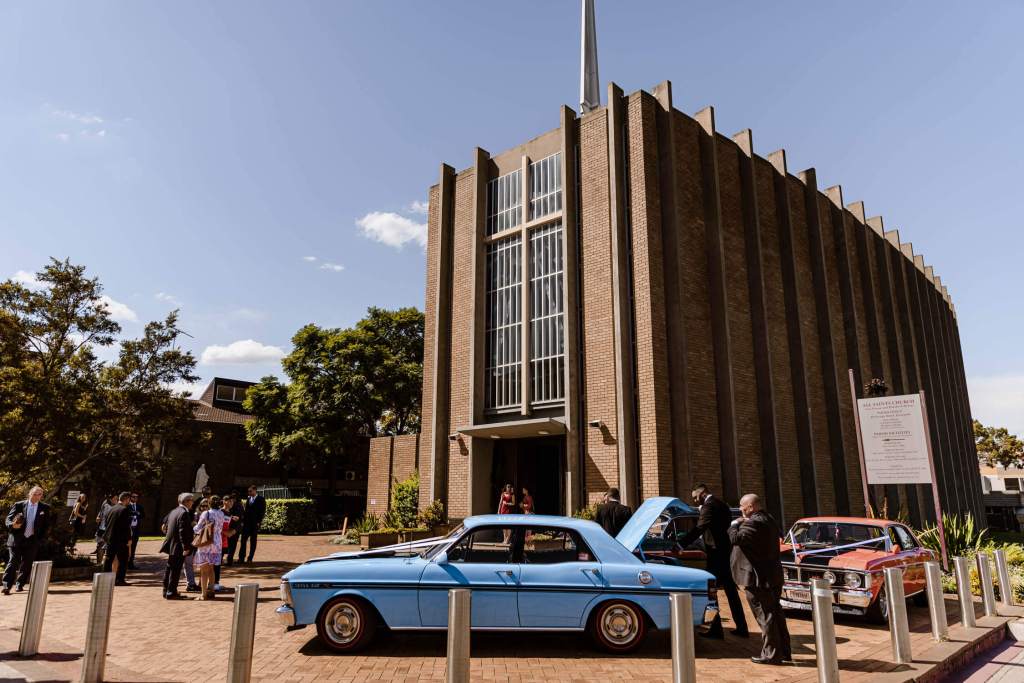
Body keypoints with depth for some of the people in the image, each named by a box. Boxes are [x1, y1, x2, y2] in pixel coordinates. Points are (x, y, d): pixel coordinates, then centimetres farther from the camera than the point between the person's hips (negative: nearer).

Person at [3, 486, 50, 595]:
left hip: (32, 541, 2)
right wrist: (13, 525, -20)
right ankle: (6, 586, -4)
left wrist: (40, 538, -1)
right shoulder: (19, 505, 0)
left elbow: (46, 525, 8)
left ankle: (20, 585, 18)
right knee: (13, 562, -6)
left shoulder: (45, 508, 4)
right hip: (16, 540, -2)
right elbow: (8, 519, 2)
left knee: (27, 564, 5)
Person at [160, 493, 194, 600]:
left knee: (170, 568, 17)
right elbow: (183, 532, -23)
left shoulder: (173, 511, 11)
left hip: (171, 545, 10)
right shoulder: (184, 513, -19)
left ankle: (166, 591, 26)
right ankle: (171, 593, 1)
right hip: (178, 547, -10)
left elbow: (166, 528, 16)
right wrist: (186, 547, -20)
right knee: (176, 570, -3)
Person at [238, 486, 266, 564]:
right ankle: (241, 558, 1)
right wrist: (243, 521, 6)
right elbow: (246, 510, 14)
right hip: (247, 522, 4)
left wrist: (259, 522, -13)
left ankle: (250, 558, 7)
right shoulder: (248, 499, 14)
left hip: (255, 523, -4)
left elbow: (262, 511, -7)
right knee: (243, 540, -1)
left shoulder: (261, 499, -3)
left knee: (253, 541, 2)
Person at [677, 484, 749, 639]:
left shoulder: (708, 506, -14)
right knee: (731, 591, 15)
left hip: (716, 554, -9)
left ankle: (716, 628, 2)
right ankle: (741, 627, 21)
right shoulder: (722, 505, 14)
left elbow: (698, 529, -24)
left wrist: (679, 545, -26)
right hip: (727, 552, 9)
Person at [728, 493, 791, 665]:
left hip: (759, 578, -10)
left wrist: (735, 525, -8)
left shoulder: (753, 523, -20)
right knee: (776, 614, 17)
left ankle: (772, 654, 6)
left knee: (765, 617, 0)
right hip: (774, 575, 10)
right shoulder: (769, 519, 11)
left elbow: (736, 538, -28)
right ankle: (784, 651, 26)